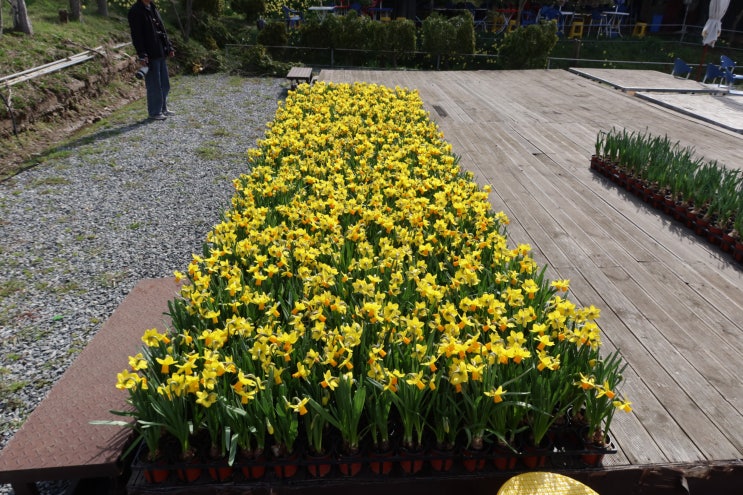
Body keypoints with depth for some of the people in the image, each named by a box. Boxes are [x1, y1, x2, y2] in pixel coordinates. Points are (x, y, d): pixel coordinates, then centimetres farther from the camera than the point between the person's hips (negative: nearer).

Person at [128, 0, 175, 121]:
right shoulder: (135, 11, -9)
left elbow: (162, 30, 20)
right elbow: (136, 36, -14)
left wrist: (169, 47, 14)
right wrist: (142, 55, -19)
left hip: (161, 53, 8)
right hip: (150, 56, -8)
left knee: (165, 84, 13)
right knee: (154, 85, -3)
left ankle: (163, 109, 25)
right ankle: (154, 112, 6)